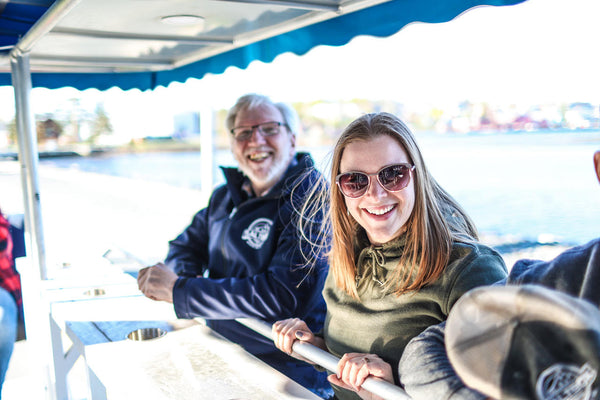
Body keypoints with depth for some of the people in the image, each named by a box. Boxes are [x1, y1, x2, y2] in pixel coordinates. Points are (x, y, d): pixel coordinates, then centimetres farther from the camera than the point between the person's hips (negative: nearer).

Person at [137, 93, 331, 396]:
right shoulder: (226, 195, 9)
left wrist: (179, 290, -21)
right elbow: (187, 245, 19)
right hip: (218, 347, 7)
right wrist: (181, 275, -8)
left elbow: (287, 294, -26)